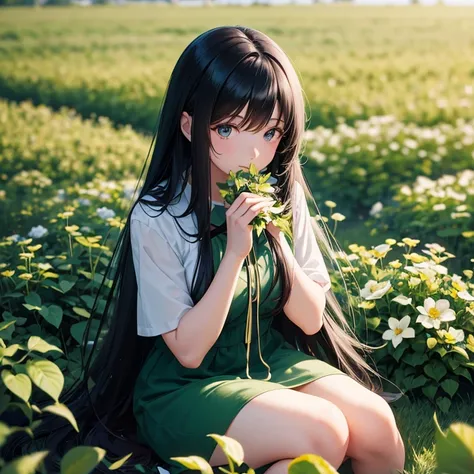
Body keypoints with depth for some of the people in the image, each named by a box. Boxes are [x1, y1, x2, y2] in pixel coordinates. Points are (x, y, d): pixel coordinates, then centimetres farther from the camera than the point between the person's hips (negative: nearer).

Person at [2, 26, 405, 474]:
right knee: (323, 433, -25)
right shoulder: (157, 218, -19)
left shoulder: (282, 197, -5)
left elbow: (311, 319, -3)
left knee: (378, 425, -17)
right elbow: (188, 350, -17)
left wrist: (276, 237, -19)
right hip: (182, 390, -4)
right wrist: (235, 253, -27)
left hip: (271, 363, 5)